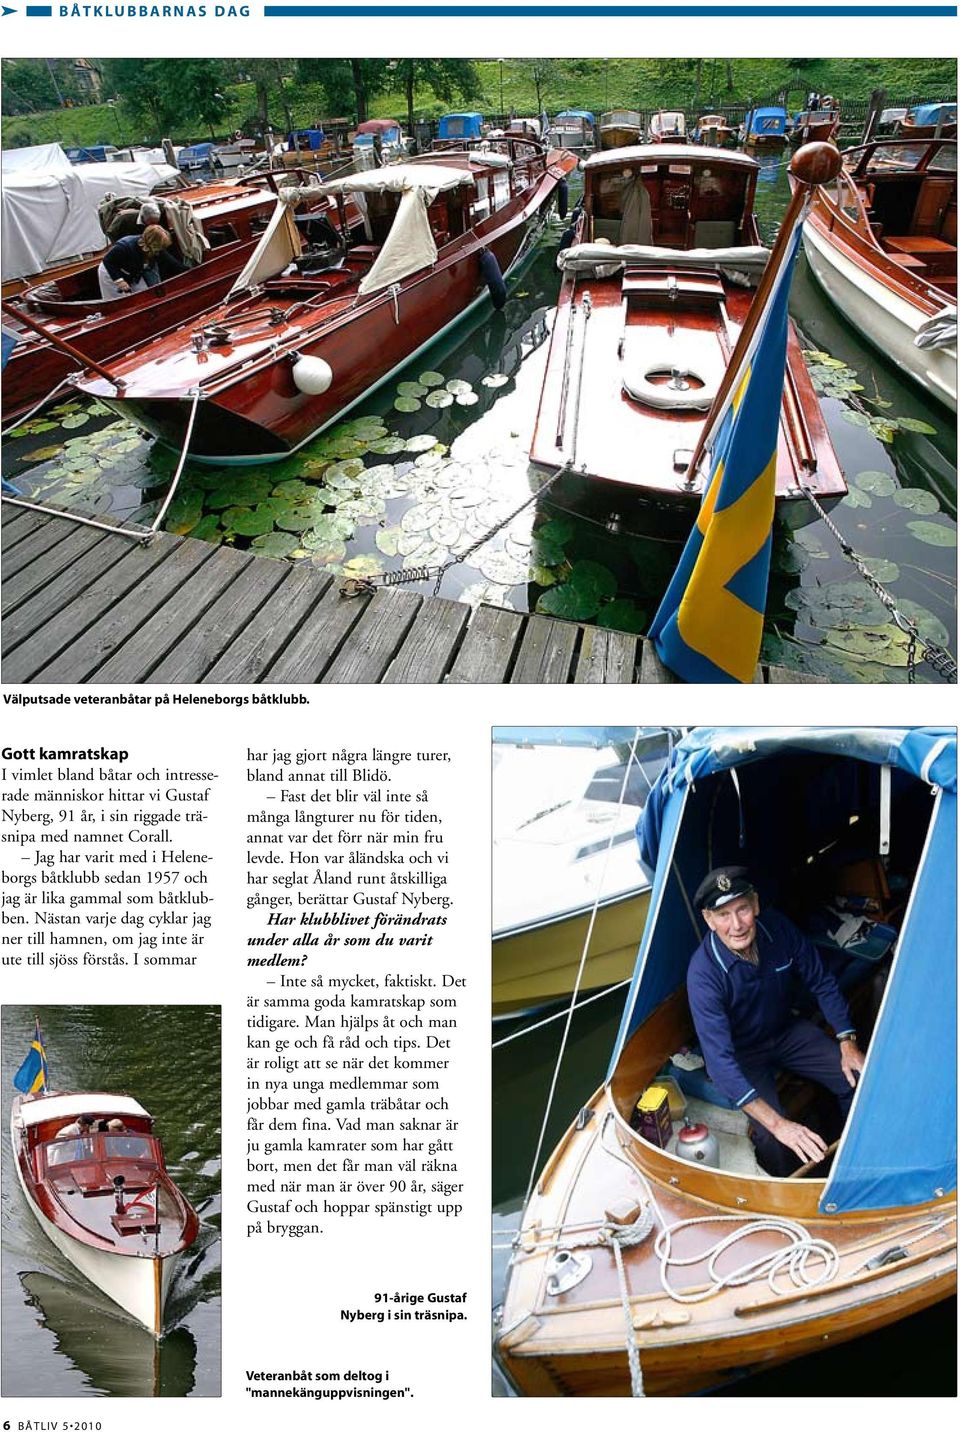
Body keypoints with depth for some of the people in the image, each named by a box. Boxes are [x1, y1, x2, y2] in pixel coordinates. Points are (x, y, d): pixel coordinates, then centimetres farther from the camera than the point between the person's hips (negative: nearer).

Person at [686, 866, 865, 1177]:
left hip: (788, 1031, 5)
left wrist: (847, 1042, -10)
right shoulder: (704, 973, -34)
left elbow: (822, 984, -2)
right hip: (743, 1053, -4)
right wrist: (776, 1124, -42)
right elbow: (719, 1060, -37)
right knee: (778, 1147, -23)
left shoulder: (779, 929, -20)